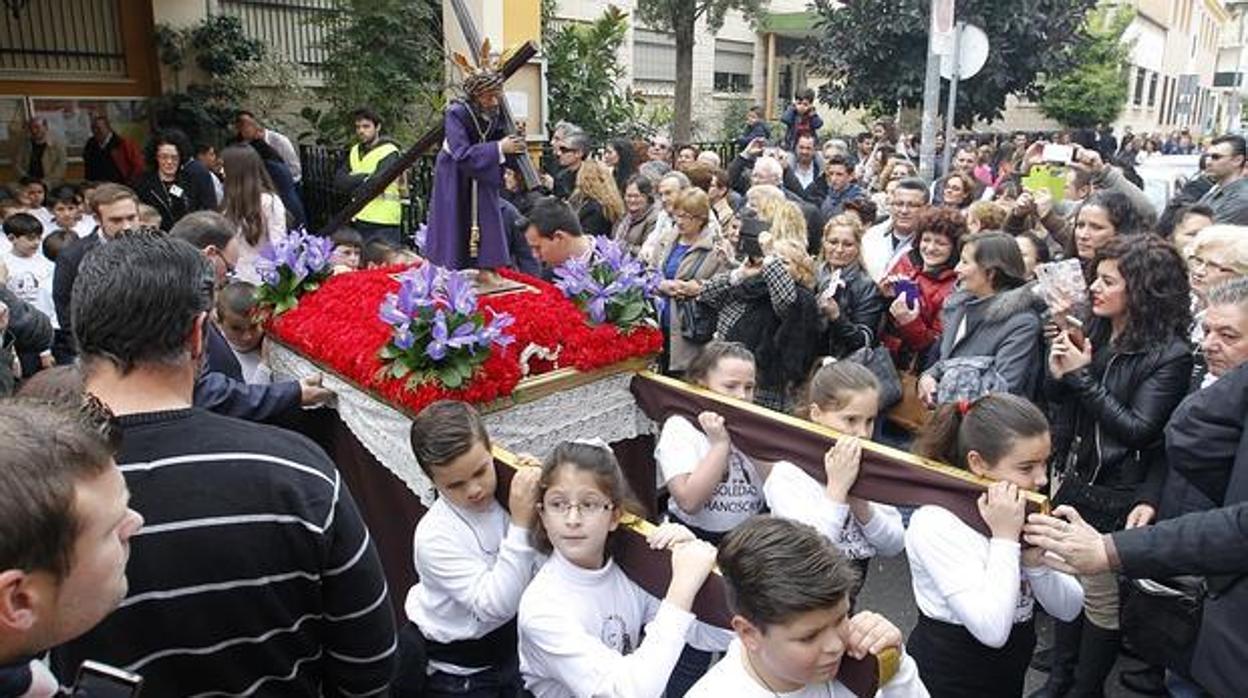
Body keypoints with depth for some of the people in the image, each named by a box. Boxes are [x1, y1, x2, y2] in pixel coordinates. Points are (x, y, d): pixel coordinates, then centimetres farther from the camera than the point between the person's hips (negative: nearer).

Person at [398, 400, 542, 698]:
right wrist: (521, 525, -34)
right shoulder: (435, 537, -23)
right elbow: (495, 606, -28)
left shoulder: (506, 489, -12)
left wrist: (538, 490, -22)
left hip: (510, 637, 5)